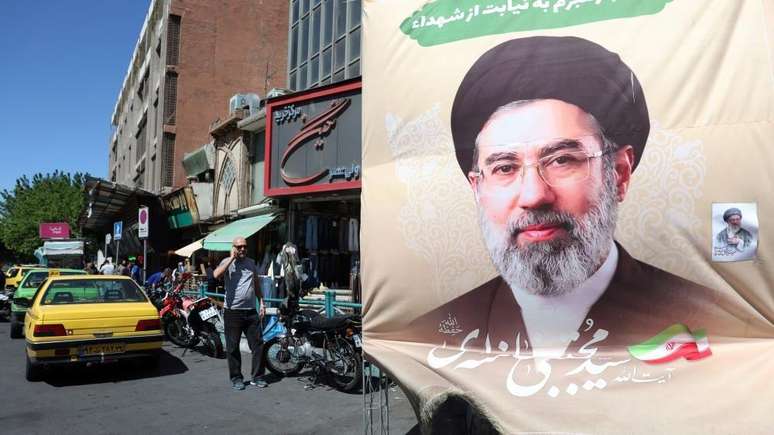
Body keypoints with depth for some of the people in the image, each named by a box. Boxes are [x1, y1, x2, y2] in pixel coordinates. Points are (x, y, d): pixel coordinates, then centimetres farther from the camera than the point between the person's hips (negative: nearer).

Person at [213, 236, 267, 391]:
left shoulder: (251, 262, 13)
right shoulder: (227, 262, -2)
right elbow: (216, 274, -24)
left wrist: (261, 303, 14)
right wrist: (232, 258, -16)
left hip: (251, 311, 4)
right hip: (232, 311, -4)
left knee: (258, 345, 4)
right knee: (233, 347, 5)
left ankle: (257, 377, 15)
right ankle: (236, 378, 17)